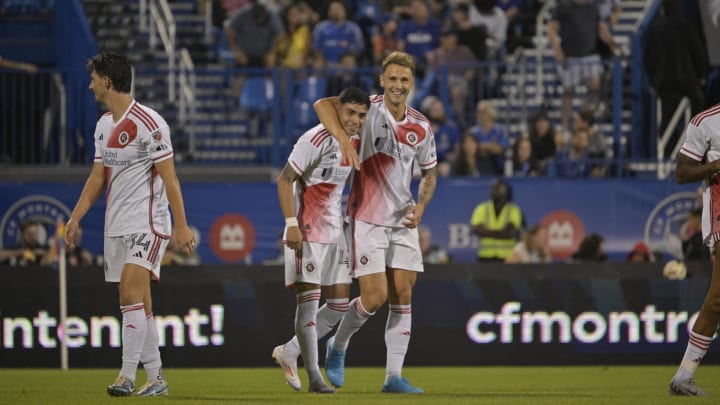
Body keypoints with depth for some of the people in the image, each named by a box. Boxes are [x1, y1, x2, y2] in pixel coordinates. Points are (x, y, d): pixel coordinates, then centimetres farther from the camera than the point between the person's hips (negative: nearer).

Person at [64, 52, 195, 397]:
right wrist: (75, 218, 14)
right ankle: (156, 378, 12)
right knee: (138, 305, 7)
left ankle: (127, 377, -21)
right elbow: (98, 177, 19)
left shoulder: (148, 123, -13)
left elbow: (169, 177, -13)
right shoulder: (104, 125, 12)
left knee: (131, 294, -18)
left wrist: (181, 226, -15)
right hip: (116, 226, 8)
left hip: (147, 223, -8)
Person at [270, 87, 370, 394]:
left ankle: (289, 352, 21)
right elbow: (285, 180, -15)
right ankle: (314, 377, -4)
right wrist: (292, 224, -22)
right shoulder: (316, 140, -16)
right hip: (307, 232, -8)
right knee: (309, 301, -7)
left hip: (334, 231, 8)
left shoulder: (354, 142, 9)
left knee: (339, 304, 7)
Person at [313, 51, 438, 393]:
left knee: (402, 296, 0)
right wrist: (343, 138, -40)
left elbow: (429, 172, 18)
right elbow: (323, 104, -24)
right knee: (375, 297, -9)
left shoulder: (421, 127, 5)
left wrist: (420, 206, 0)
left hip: (402, 222, 5)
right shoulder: (369, 108, -8)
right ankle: (338, 346, 18)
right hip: (367, 219, -5)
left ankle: (394, 376, 5)